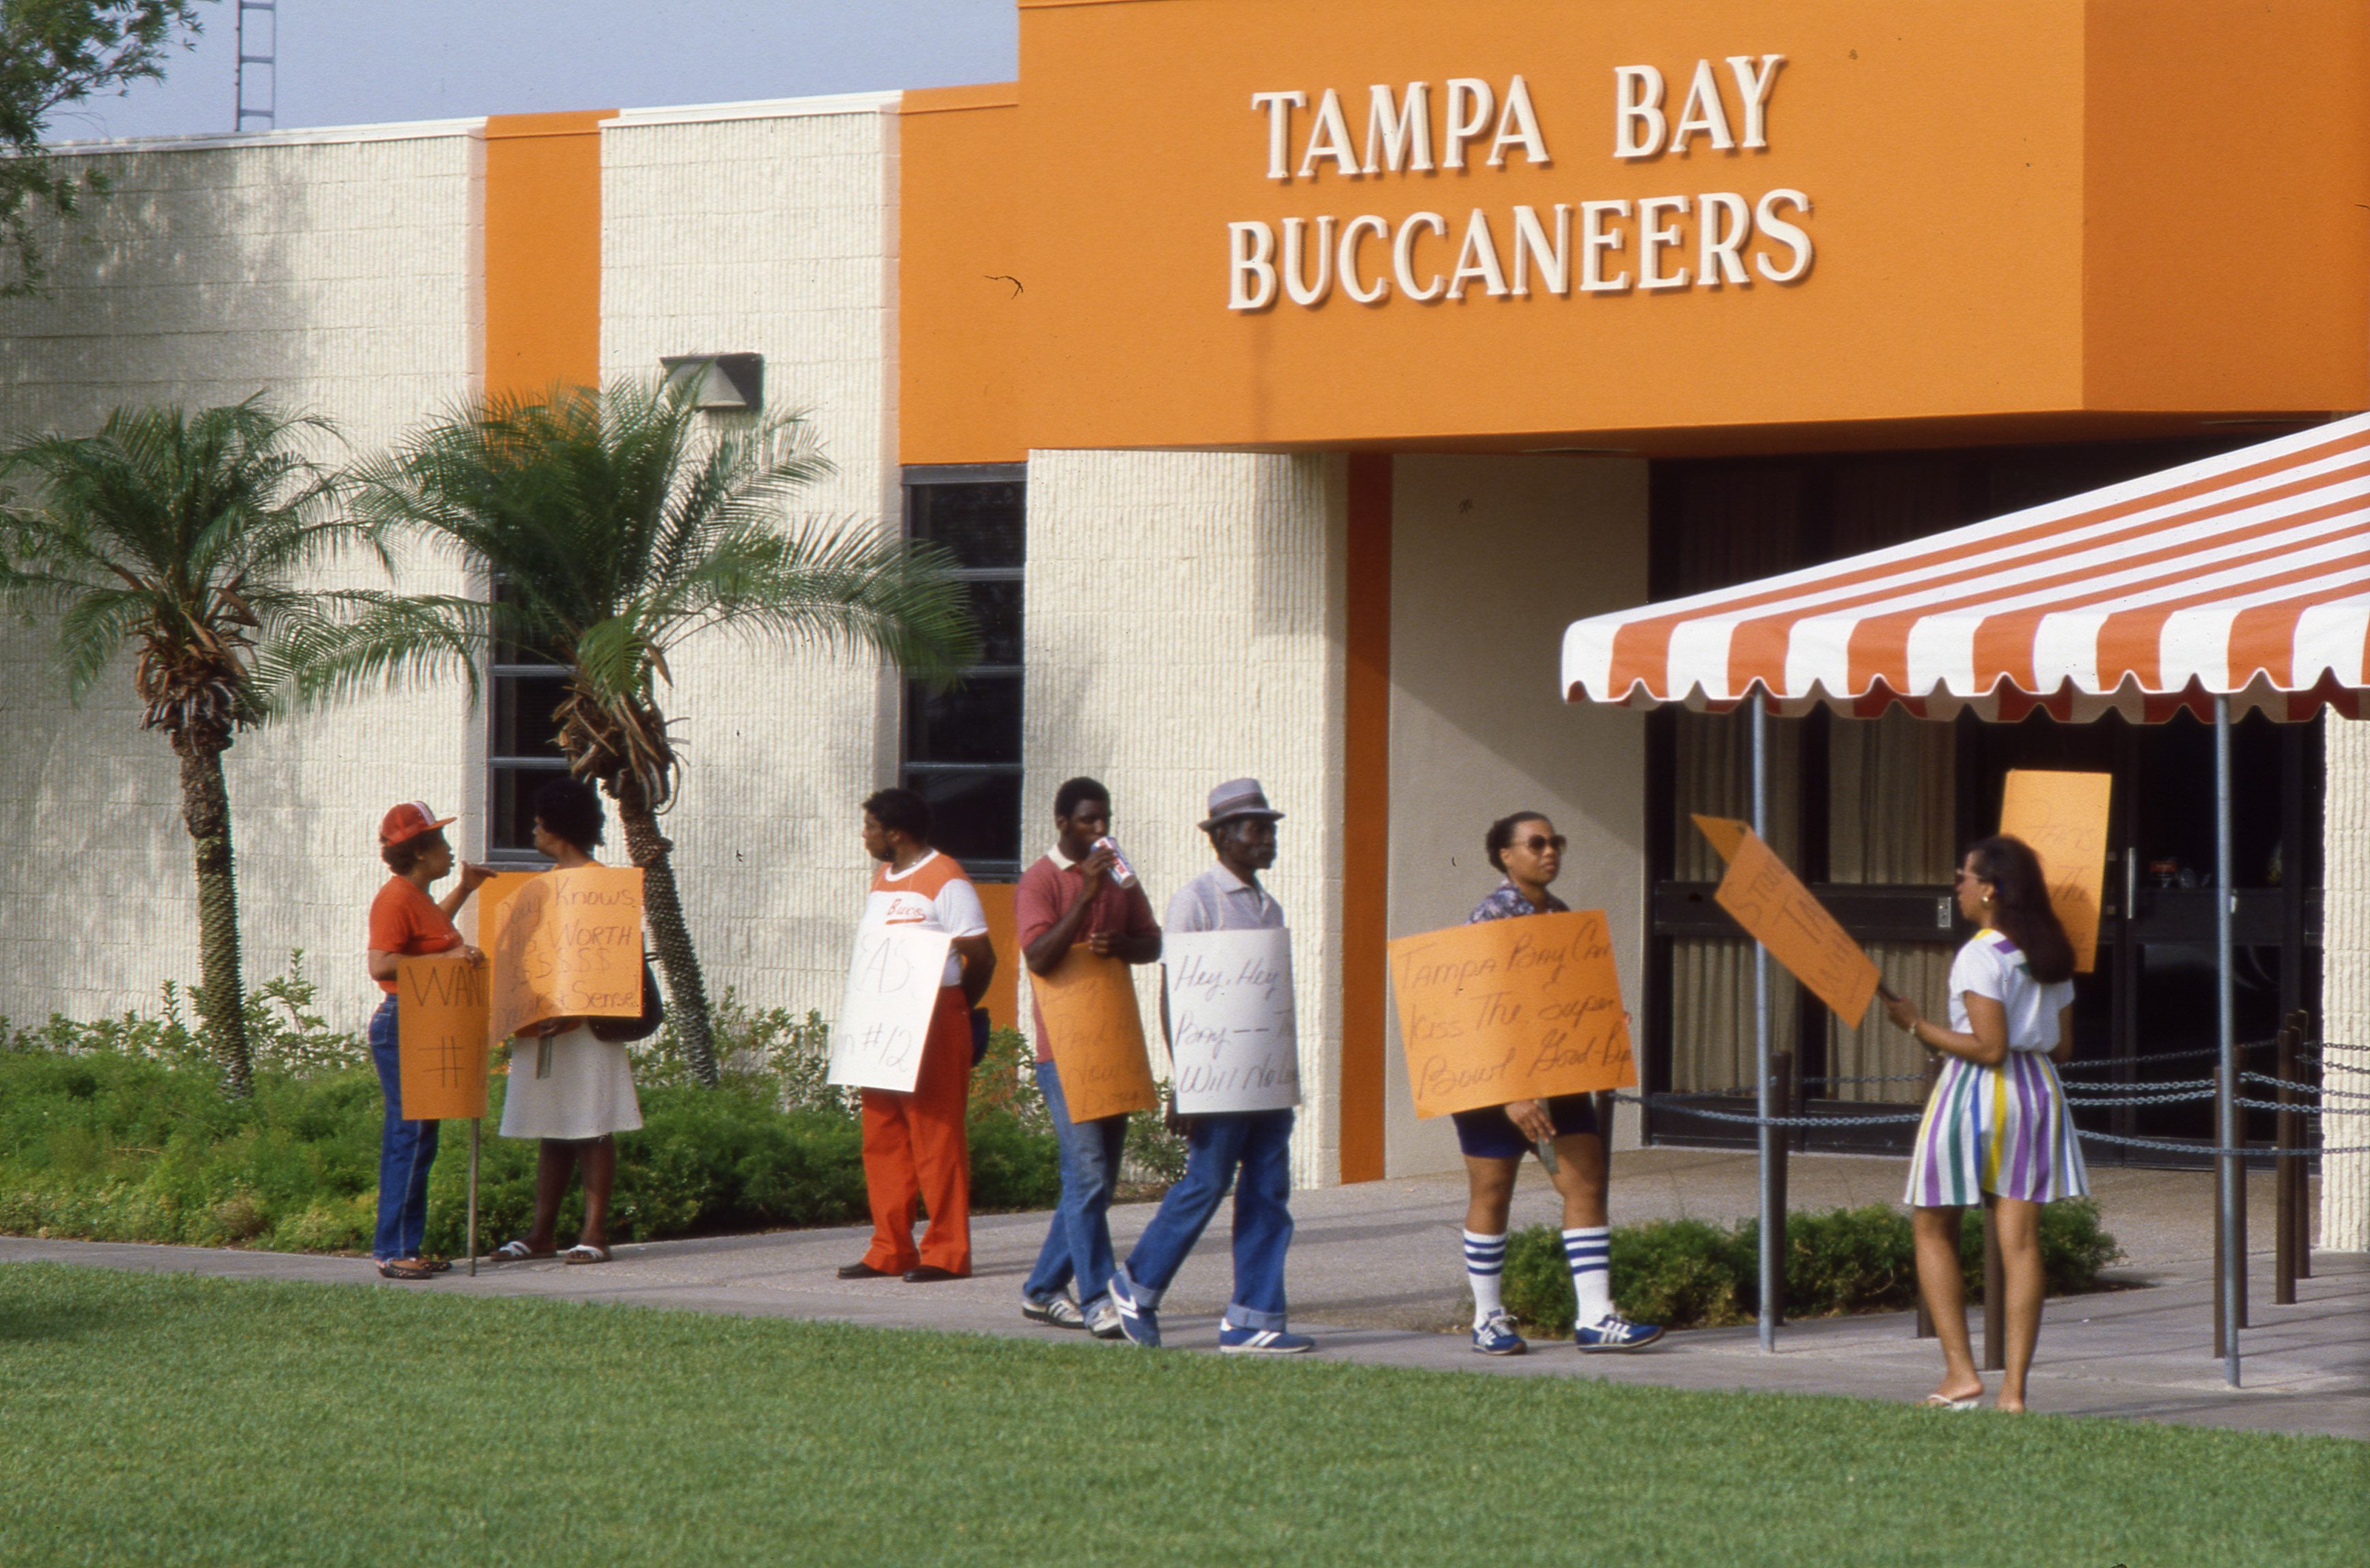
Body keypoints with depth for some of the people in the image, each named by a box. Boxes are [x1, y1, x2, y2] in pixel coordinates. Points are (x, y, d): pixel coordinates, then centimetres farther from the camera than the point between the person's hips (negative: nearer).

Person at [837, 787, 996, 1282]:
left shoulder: (946, 880, -8)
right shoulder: (882, 879, 18)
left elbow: (981, 958, -9)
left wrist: (951, 1011, 2)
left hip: (935, 1026, -9)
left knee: (937, 1137, -6)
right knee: (882, 1138, 7)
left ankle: (947, 1252, -3)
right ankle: (890, 1250, 11)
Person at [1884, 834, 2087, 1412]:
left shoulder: (1980, 955, -13)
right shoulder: (2051, 957, 10)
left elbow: (1989, 1047, -19)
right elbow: (2063, 1047, 12)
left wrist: (1919, 1027, -12)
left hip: (1976, 1095, -7)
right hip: (2037, 1093, 7)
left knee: (1933, 1230, 8)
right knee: (2021, 1241, 2)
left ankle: (1961, 1373, 0)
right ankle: (2014, 1387, -2)